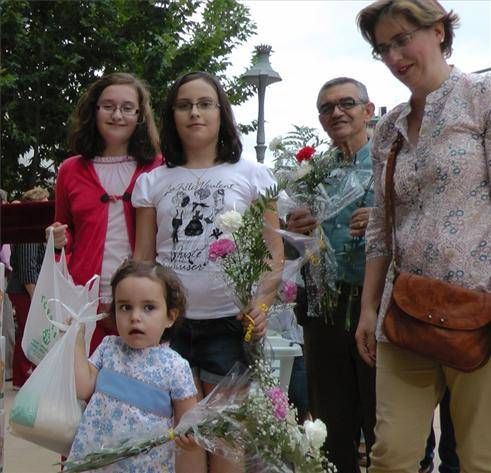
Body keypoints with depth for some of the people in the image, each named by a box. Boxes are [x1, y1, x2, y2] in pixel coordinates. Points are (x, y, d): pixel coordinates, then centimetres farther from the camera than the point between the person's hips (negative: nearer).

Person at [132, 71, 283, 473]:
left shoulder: (251, 175, 5)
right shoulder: (153, 182, 11)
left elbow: (273, 252, 2)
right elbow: (142, 258, 11)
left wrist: (262, 304, -13)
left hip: (230, 322, -2)